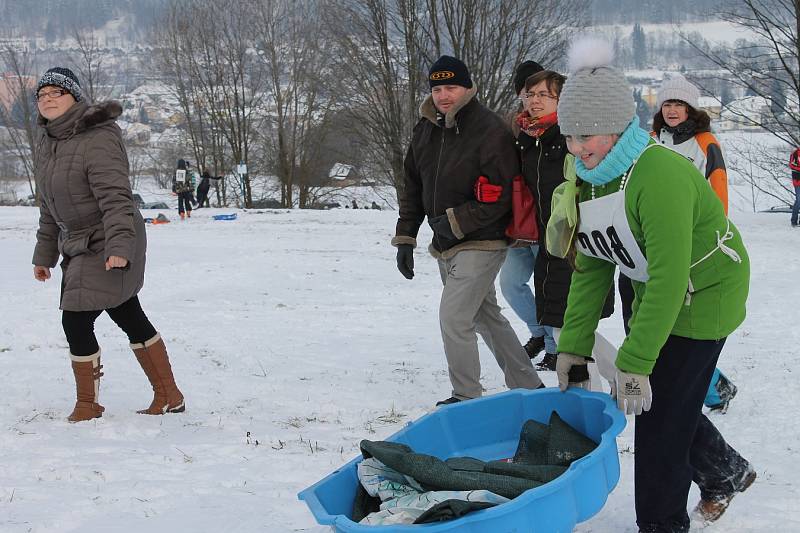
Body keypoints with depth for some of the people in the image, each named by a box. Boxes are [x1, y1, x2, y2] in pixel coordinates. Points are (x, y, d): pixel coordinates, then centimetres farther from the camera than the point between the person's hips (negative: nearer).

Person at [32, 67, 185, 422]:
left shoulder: (97, 139, -20)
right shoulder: (48, 141, 8)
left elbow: (115, 197, -28)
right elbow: (49, 207, 16)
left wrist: (119, 245, -37)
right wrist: (44, 253, 17)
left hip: (107, 249, -9)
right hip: (79, 247, 9)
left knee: (77, 322, -9)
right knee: (130, 317, 16)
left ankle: (88, 406, 10)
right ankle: (169, 397, 26)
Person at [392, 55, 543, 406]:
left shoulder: (490, 131, -17)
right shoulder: (426, 129, 6)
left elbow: (500, 195, -20)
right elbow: (412, 188, 14)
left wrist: (455, 222, -18)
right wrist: (405, 239, 9)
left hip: (480, 244, -8)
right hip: (446, 246, 8)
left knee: (453, 318, -12)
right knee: (486, 316, 16)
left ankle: (466, 397, 4)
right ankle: (528, 386, 28)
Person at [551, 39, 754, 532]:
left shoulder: (659, 174, -31)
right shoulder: (589, 179, -4)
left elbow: (669, 277, -32)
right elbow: (591, 271, 1)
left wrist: (634, 362, -31)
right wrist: (573, 349, -4)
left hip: (703, 295, -8)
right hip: (655, 297, 8)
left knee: (659, 416, -6)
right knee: (663, 399, 15)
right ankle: (726, 473, 40)